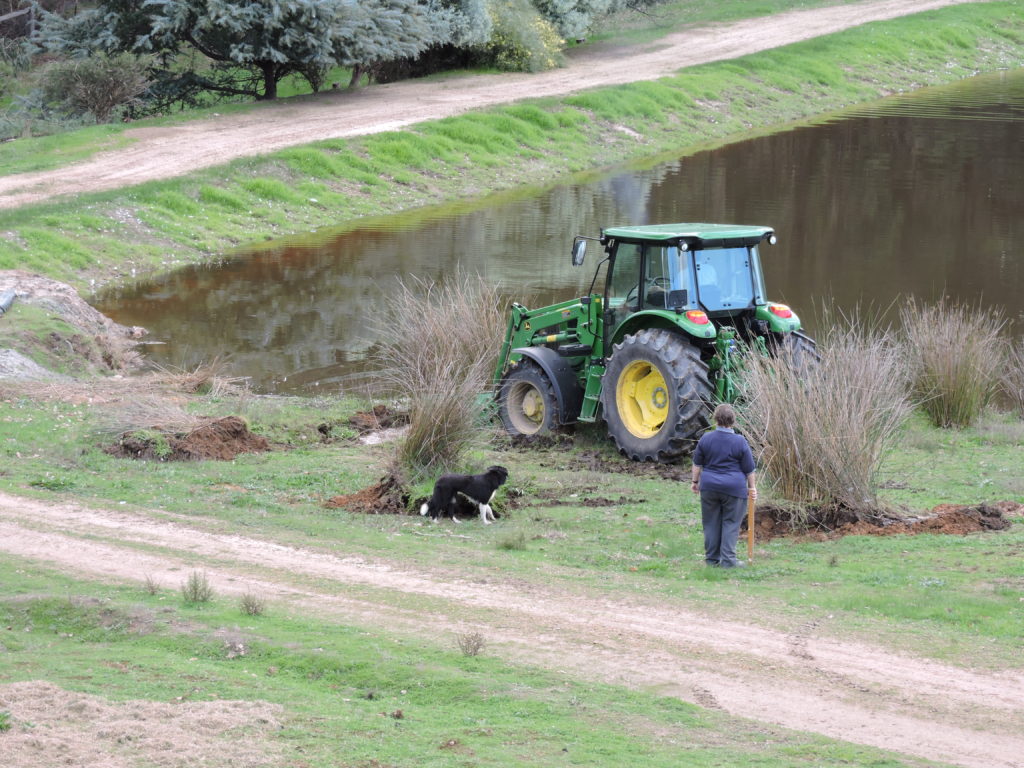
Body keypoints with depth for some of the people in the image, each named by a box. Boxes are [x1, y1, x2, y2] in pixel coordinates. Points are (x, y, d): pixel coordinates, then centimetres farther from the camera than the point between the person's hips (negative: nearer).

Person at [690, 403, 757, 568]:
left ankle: (712, 558, 15)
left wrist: (695, 481, 19)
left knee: (711, 523, 11)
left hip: (709, 486, 3)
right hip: (734, 487, -3)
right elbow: (749, 469, -2)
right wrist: (752, 487, 10)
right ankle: (728, 559, -1)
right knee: (731, 523, 3)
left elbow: (697, 463, 7)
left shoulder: (705, 439, -1)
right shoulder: (740, 441, -8)